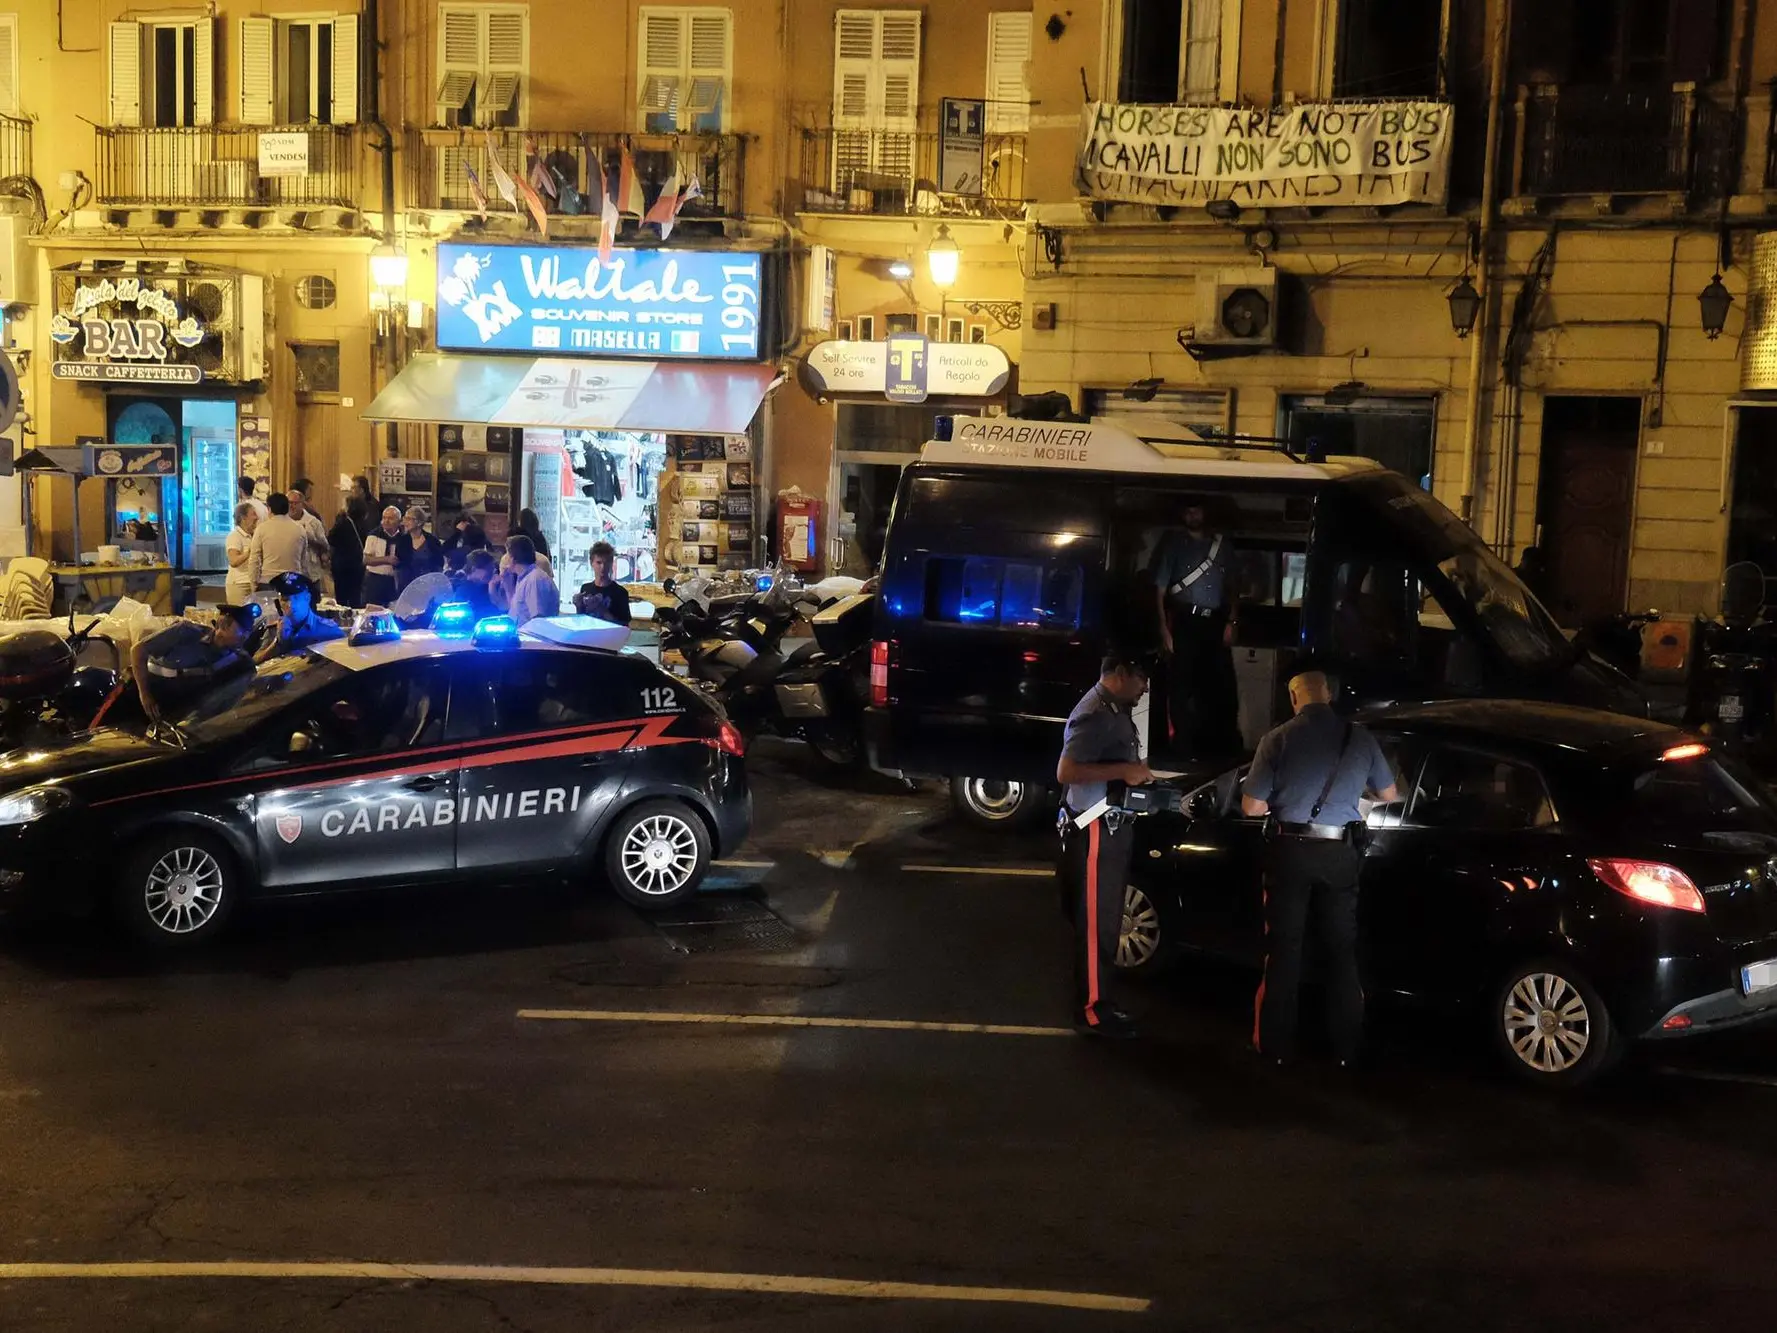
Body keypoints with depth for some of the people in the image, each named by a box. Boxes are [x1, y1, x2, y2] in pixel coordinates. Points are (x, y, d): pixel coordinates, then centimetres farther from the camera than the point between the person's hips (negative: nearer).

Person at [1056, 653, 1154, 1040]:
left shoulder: (1115, 710, 14)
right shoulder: (1095, 713, -18)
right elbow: (1066, 771, -25)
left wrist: (1137, 773, 9)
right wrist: (1124, 770, -25)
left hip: (1112, 828, 10)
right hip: (1096, 831, -10)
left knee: (1105, 920, 15)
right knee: (1095, 922, -4)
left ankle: (1094, 999, 24)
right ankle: (1090, 1009, 3)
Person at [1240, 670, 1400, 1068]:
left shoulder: (1279, 738, -8)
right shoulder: (1359, 737, 0)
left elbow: (1251, 807, -8)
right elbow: (1389, 795, 12)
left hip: (1290, 850, -2)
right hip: (1339, 853, 2)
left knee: (1284, 949, 8)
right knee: (1342, 949, 13)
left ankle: (1277, 1044, 14)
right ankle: (1347, 1047, 18)